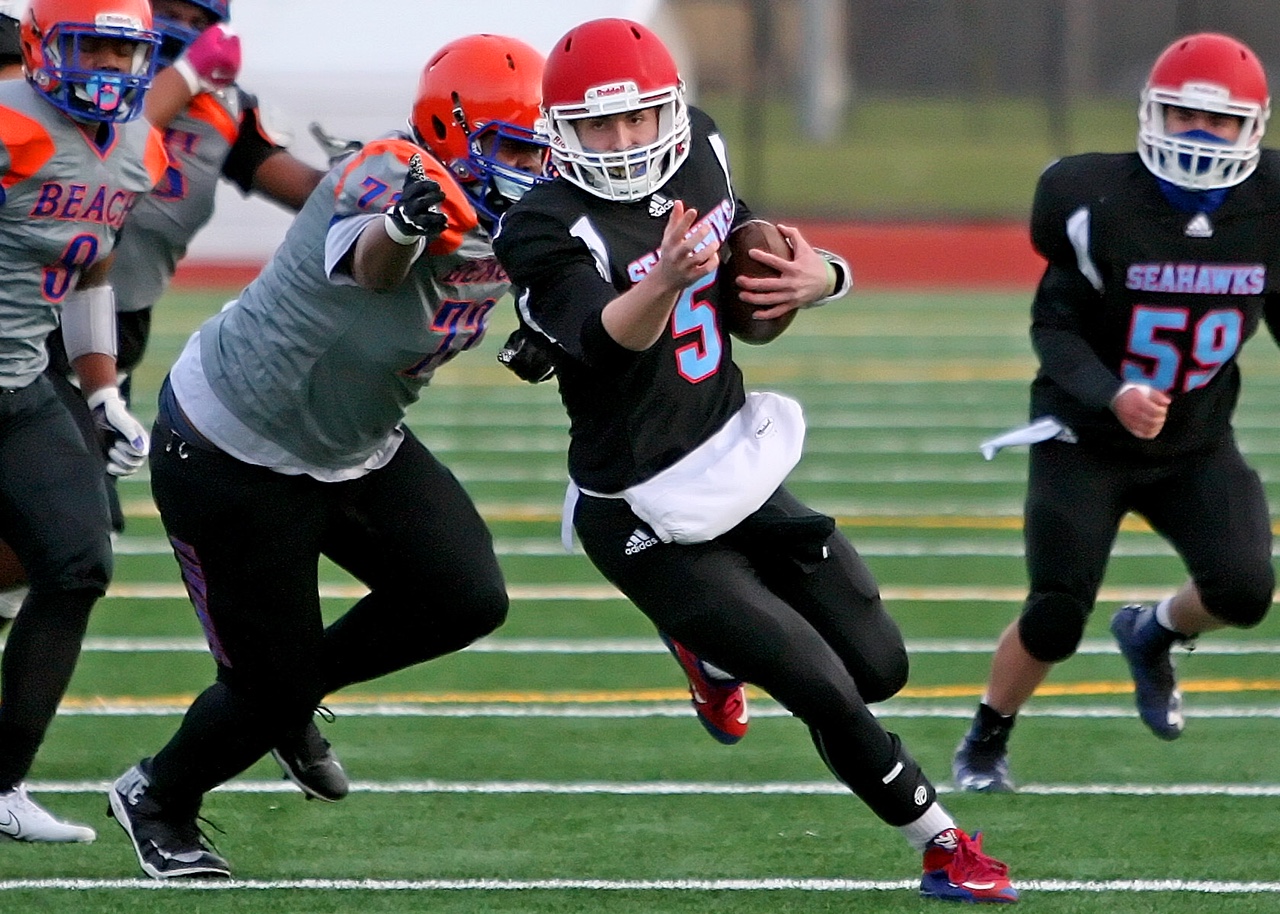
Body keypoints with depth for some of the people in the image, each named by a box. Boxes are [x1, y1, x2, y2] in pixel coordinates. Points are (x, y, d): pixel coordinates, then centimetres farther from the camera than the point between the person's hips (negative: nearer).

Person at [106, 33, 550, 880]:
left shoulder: (511, 228, -7)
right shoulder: (388, 177, -32)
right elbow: (373, 265, -56)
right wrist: (405, 225, -79)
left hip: (358, 449, 8)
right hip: (232, 453, -8)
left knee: (468, 600, -9)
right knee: (271, 681, 0)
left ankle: (298, 691, 17)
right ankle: (158, 800, 31)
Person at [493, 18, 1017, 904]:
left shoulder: (698, 148, -2)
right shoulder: (549, 231, -24)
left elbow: (751, 251, 15)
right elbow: (612, 340, -41)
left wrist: (817, 277, -9)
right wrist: (668, 278, -63)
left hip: (738, 466, 8)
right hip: (650, 521, -8)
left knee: (879, 665, 12)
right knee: (831, 695, -7)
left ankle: (709, 643, 37)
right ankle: (945, 848, 14)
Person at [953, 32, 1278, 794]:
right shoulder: (1102, 203, -20)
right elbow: (1054, 327, -14)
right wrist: (1111, 396, -31)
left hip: (1197, 445, 3)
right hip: (1088, 441, -3)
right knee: (1056, 620, -8)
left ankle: (1153, 635, 18)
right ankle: (986, 744, 20)